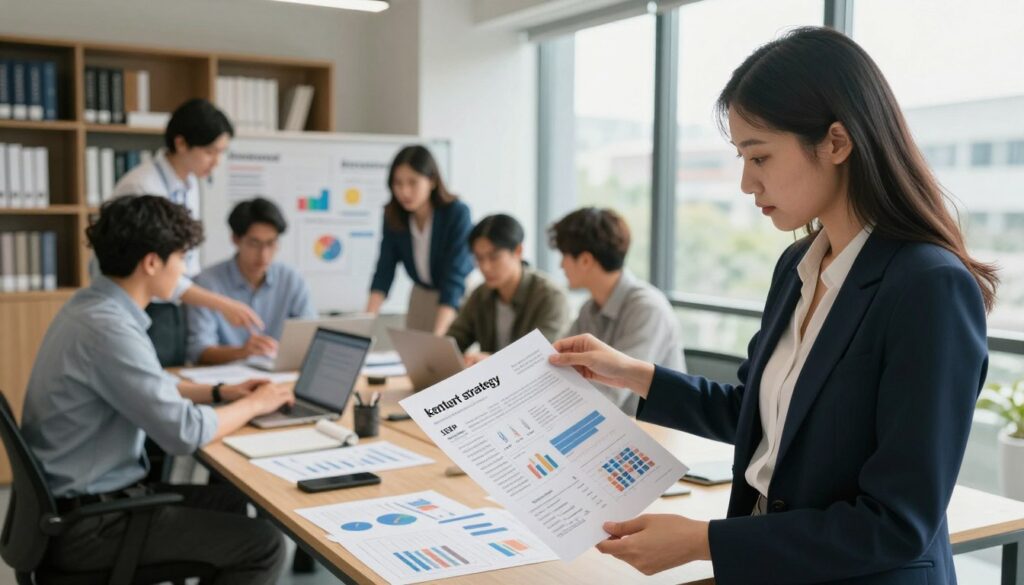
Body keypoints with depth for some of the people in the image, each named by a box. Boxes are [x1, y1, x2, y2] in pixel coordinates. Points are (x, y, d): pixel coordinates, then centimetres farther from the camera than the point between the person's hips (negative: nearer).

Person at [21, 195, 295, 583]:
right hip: (86, 521, -10)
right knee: (262, 545, -7)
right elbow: (184, 432, -26)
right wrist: (253, 405, -8)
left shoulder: (93, 305, 5)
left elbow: (149, 388, 21)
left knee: (228, 501, 21)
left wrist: (221, 392, 12)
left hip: (81, 496, 10)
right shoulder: (107, 328, -26)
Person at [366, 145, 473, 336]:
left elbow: (454, 278, -34)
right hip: (422, 294, 4)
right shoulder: (393, 215, -14)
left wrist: (436, 336, -45)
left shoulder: (457, 214, -28)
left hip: (461, 295, -4)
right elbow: (384, 271, -17)